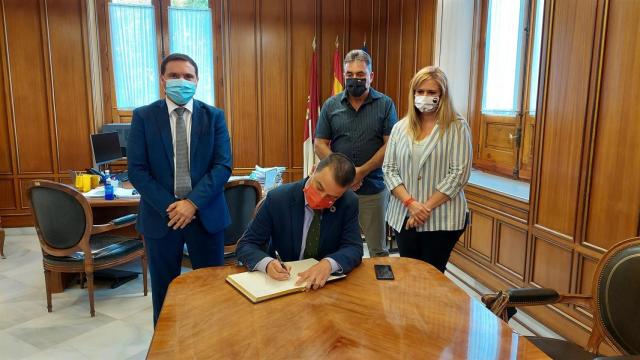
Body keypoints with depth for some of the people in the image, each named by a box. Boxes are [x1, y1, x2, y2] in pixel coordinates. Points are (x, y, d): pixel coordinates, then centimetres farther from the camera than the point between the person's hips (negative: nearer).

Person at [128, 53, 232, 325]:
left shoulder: (214, 116, 2)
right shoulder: (143, 116, 0)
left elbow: (223, 166, -6)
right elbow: (137, 170, -4)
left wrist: (193, 203, -16)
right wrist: (169, 207, -13)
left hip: (206, 214, 0)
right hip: (161, 215, 0)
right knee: (164, 289, 13)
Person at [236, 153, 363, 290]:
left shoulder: (349, 202, -10)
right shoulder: (277, 199, -14)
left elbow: (354, 248, -10)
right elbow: (245, 245, -10)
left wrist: (329, 264, -31)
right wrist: (267, 263, -30)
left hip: (326, 281, 1)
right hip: (281, 282, 0)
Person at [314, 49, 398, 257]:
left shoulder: (385, 104, 1)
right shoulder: (331, 105, 7)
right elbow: (320, 145, 4)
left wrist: (362, 172, -13)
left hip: (374, 188, -1)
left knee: (378, 251, 9)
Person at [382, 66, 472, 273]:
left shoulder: (457, 127, -5)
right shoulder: (400, 127, 6)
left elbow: (459, 174, -11)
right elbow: (389, 169, 3)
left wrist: (426, 207, -13)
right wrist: (410, 203, -10)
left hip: (441, 219, -3)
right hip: (404, 216, 4)